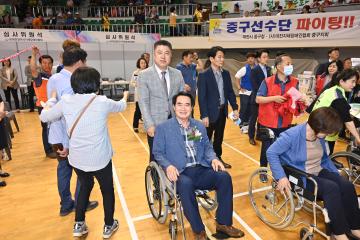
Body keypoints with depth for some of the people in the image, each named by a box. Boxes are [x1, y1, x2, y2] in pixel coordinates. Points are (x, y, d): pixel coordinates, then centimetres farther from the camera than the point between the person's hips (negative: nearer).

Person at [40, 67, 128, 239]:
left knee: (85, 186, 28)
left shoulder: (66, 101, -7)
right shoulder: (102, 102, -13)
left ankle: (78, 225, 37)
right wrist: (125, 97, 31)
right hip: (100, 158, -3)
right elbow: (121, 106, 8)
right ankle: (109, 226, 34)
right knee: (107, 190, 19)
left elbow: (44, 117, 8)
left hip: (77, 158, 4)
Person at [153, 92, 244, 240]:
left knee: (224, 176, -22)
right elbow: (158, 153, 1)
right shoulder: (163, 128, 4)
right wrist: (168, 166, -18)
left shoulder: (199, 126, 18)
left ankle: (223, 223, -4)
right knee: (186, 184, -37)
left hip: (201, 170, 4)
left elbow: (207, 147, 17)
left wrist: (213, 158, -5)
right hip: (181, 173, -4)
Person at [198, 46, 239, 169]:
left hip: (222, 111, 6)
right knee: (206, 138, 5)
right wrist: (204, 115, -17)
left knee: (219, 137, 18)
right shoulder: (204, 75, -12)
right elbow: (202, 97, -14)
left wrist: (235, 108, 4)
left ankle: (218, 158, 33)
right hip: (210, 112, -6)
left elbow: (230, 92, 11)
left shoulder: (226, 74, 6)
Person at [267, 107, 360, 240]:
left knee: (347, 186, -12)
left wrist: (336, 173, 8)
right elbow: (271, 152, -23)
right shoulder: (292, 135, -24)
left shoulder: (320, 136, -1)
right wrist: (281, 176, -28)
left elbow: (324, 158, 17)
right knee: (331, 188, -26)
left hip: (319, 172, 7)